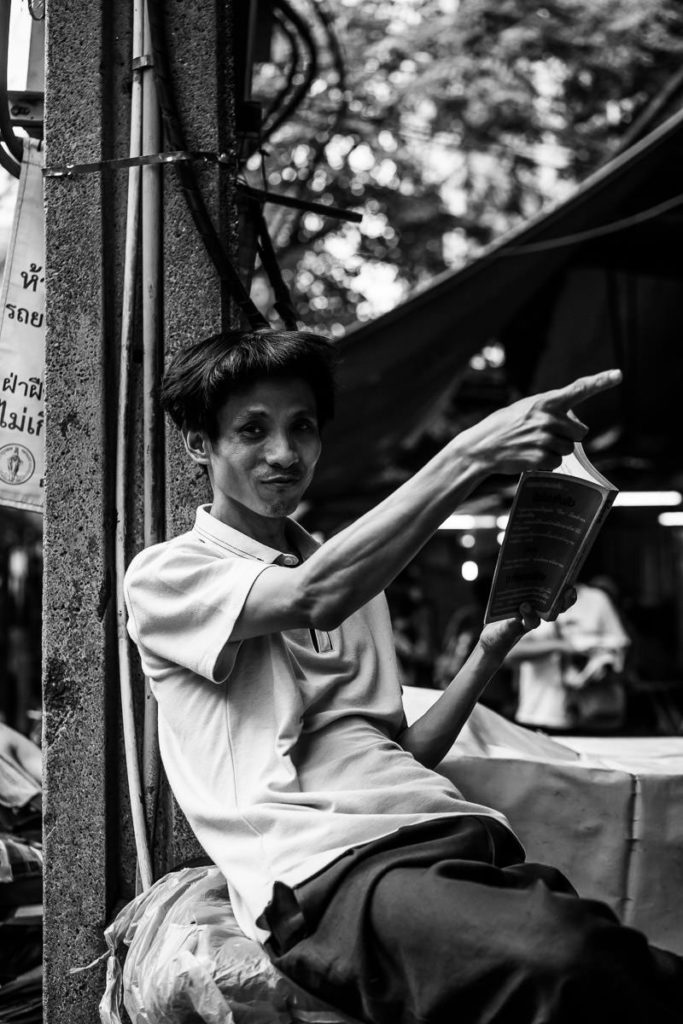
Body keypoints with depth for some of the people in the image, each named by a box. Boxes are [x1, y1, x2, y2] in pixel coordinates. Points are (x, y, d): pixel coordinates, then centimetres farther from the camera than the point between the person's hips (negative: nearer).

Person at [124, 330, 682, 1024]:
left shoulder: (355, 580, 29)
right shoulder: (164, 574, 9)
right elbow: (313, 597, -12)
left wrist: (493, 646, 12)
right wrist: (473, 454, -14)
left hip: (457, 834, 6)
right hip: (326, 868, -6)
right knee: (567, 963, -35)